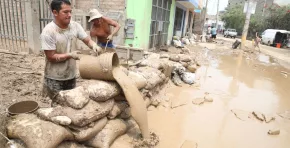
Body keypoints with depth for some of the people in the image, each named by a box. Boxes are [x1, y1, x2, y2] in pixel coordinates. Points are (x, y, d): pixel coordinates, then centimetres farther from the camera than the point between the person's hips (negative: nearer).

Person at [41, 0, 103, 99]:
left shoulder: (75, 26, -6)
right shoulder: (48, 31, -20)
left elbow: (88, 40, -4)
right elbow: (51, 57, -18)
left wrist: (94, 45, -26)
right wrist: (70, 55, -28)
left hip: (71, 75, 5)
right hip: (55, 78, -4)